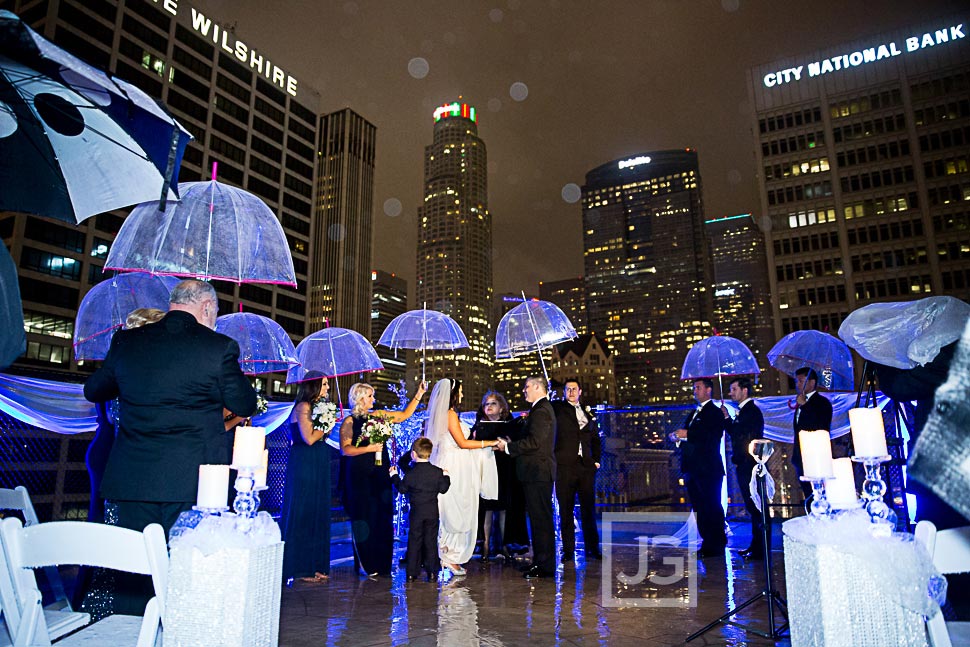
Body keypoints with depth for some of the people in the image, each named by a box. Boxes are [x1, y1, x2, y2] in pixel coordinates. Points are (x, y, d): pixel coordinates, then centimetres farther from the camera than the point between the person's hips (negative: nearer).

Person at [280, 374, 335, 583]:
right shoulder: (303, 407, -11)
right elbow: (309, 438, -19)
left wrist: (324, 428, 0)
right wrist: (325, 427, -5)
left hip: (317, 468, 9)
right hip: (303, 467, -9)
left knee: (317, 514, 10)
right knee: (302, 516, -2)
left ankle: (315, 565, 17)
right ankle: (300, 568, 6)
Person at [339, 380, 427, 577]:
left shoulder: (378, 415, 11)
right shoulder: (349, 422, -2)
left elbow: (405, 415, 15)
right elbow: (345, 449, -10)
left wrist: (419, 395, 10)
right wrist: (368, 448, -18)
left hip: (381, 473, 5)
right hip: (360, 475, -4)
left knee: (383, 517, 5)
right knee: (364, 518, 0)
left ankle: (382, 565, 15)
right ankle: (367, 565, 12)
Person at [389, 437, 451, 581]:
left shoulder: (410, 473, -10)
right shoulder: (438, 472, -5)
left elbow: (402, 489, 0)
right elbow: (443, 489, 0)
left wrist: (394, 476, 13)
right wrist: (446, 477, 17)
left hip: (416, 512, -1)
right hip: (433, 512, 2)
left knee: (414, 540, 8)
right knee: (431, 540, 9)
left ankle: (412, 572, 11)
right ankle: (432, 572, 10)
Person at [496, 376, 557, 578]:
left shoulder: (541, 411, -15)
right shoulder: (542, 408, 18)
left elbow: (534, 442, -23)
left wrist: (508, 446, -14)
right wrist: (511, 445, 11)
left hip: (537, 472, -11)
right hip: (539, 472, 11)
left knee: (540, 519, -4)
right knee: (540, 518, 14)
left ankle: (544, 566, 3)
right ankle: (541, 562, 22)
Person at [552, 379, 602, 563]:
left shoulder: (588, 412, 17)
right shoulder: (557, 408, 7)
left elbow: (595, 439, 21)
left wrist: (596, 460, 12)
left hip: (586, 466, 3)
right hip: (564, 466, -3)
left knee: (589, 510, 6)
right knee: (566, 511, 2)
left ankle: (592, 549, 16)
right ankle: (568, 551, 10)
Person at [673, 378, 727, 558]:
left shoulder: (714, 412, -6)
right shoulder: (693, 413, 21)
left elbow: (713, 436, -19)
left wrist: (687, 434, -21)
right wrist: (679, 436, 0)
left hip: (708, 469, -9)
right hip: (692, 469, 9)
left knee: (712, 508, -2)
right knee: (699, 508, 13)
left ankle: (716, 546, 6)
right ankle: (708, 544, 22)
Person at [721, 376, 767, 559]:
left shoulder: (752, 411, -14)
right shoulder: (744, 411, 17)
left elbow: (746, 438, -18)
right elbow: (736, 434, 20)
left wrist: (737, 459, -10)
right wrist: (726, 418, 10)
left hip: (750, 467, -10)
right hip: (744, 467, 10)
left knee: (756, 507, -5)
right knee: (753, 507, 15)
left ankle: (761, 550, 1)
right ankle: (756, 546, 23)